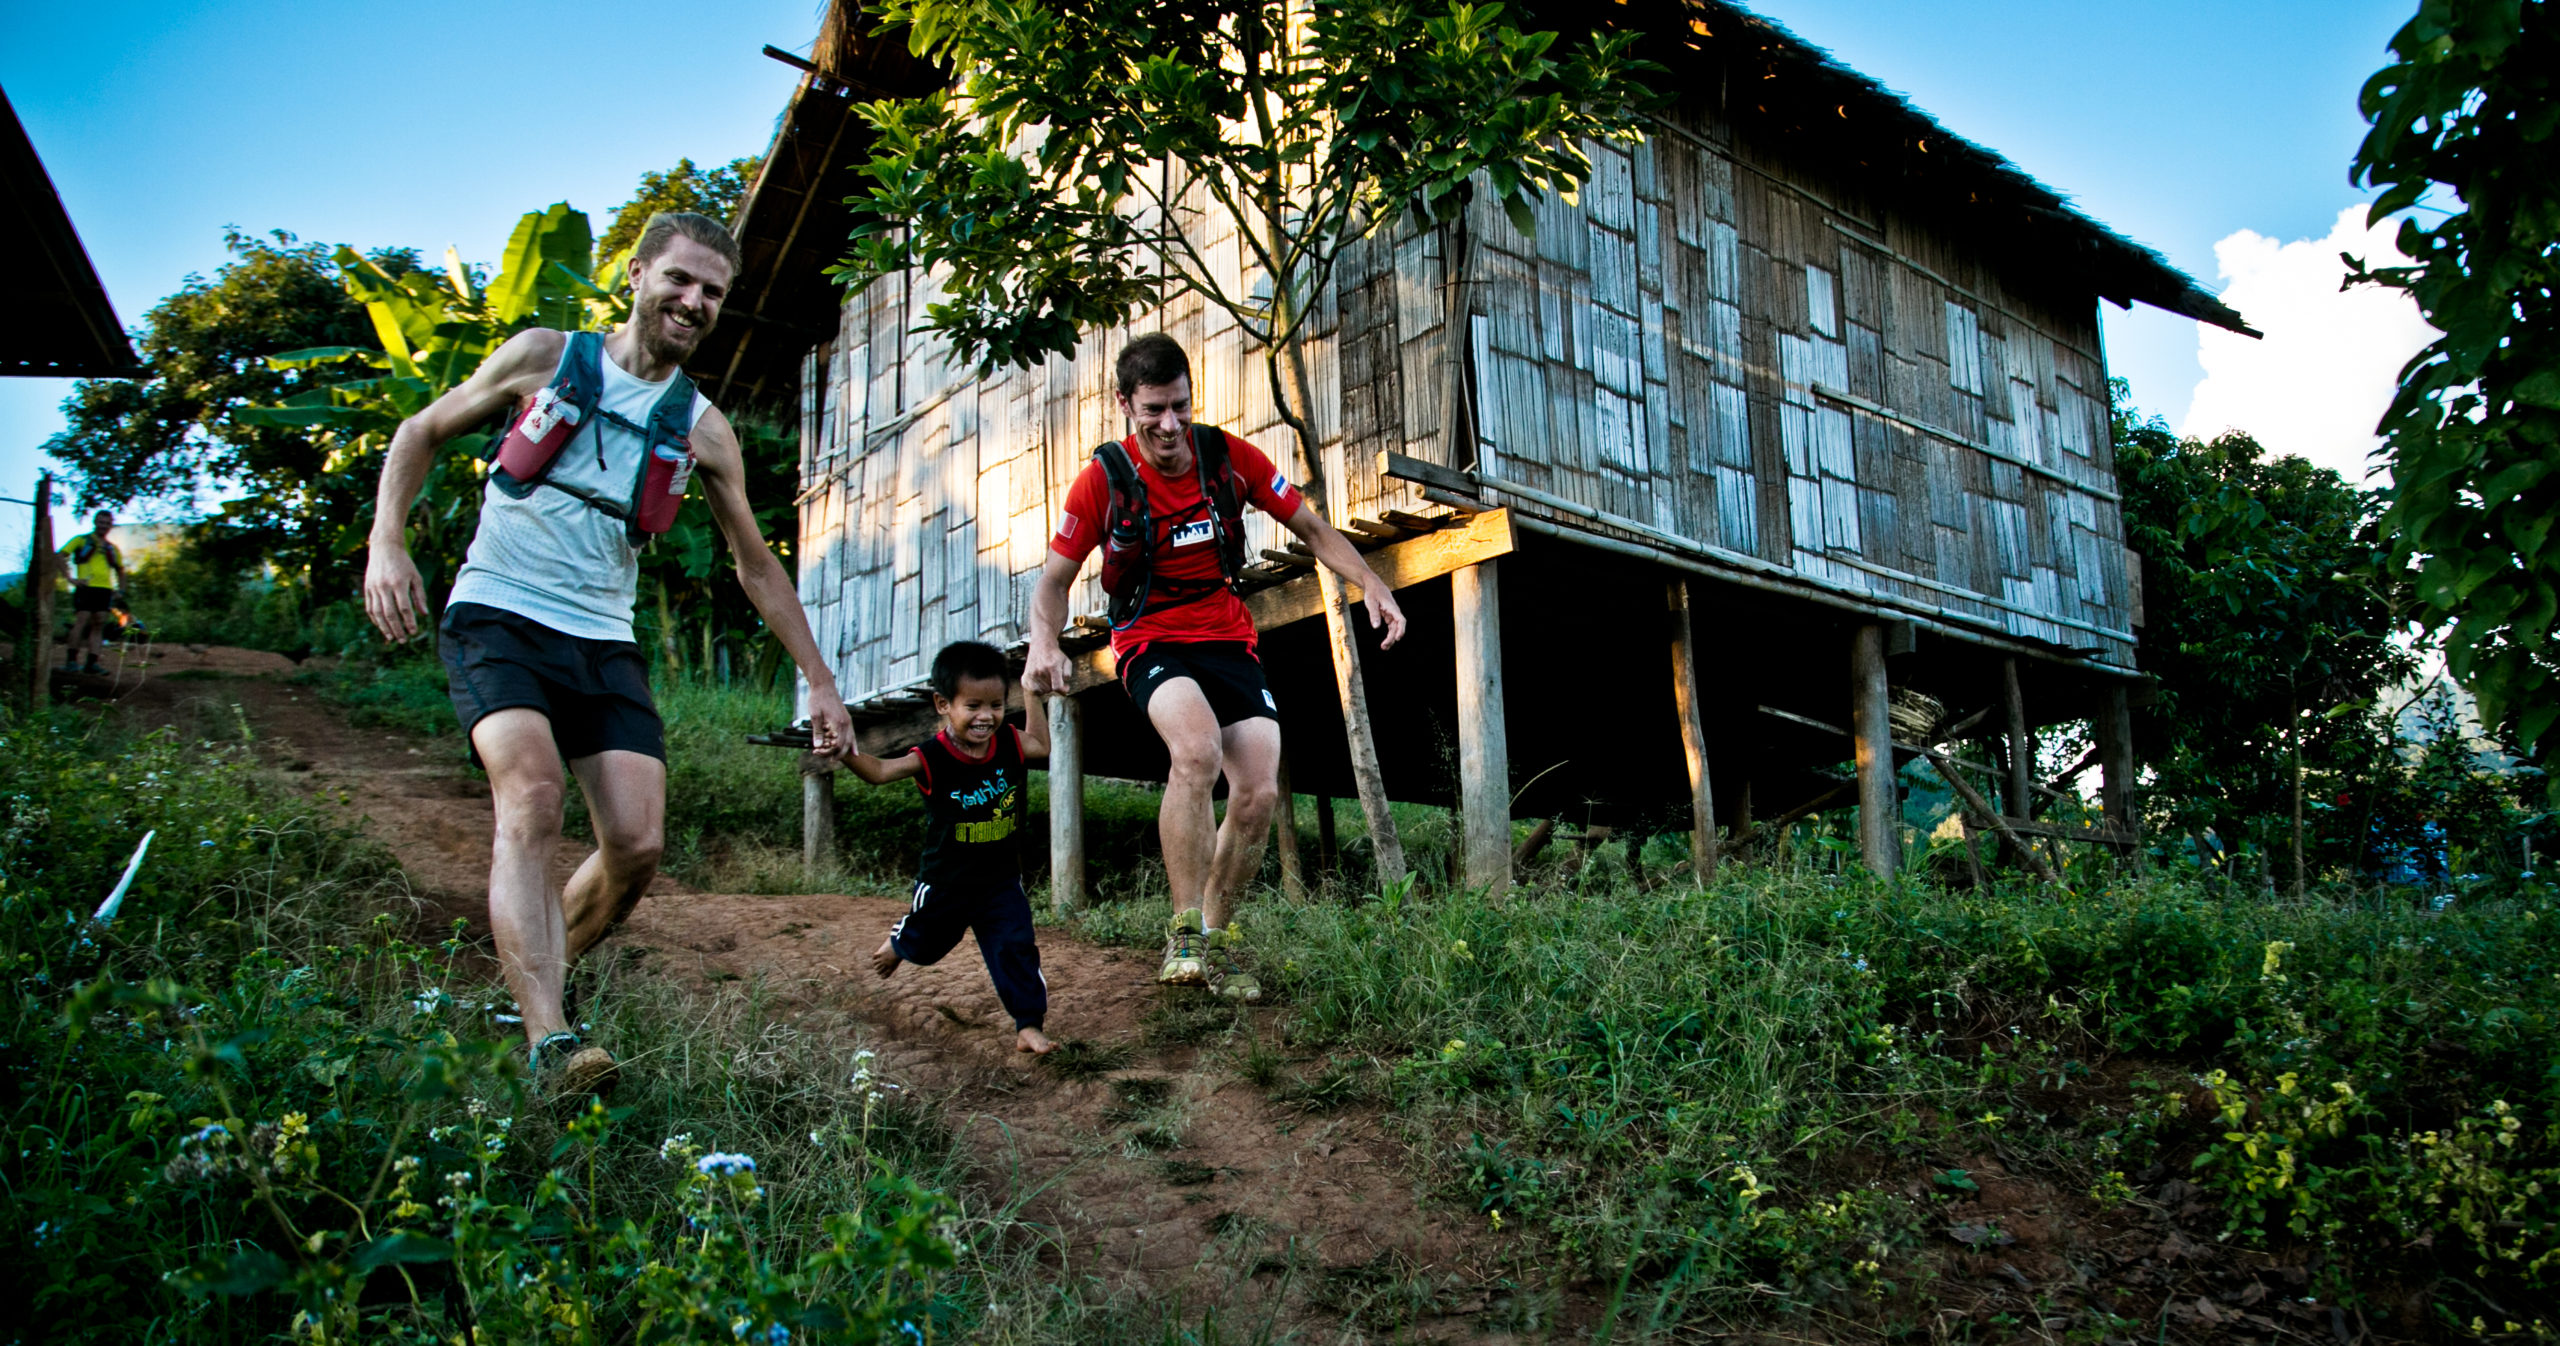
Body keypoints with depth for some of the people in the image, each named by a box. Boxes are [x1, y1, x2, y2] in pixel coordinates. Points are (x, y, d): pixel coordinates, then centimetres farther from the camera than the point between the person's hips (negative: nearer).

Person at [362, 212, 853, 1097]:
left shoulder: (702, 429, 6)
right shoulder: (544, 356, 2)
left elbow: (757, 567, 13)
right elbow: (423, 432, 11)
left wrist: (819, 681, 11)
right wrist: (386, 543, -5)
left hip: (603, 643, 3)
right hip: (495, 618, -3)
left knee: (637, 847, -10)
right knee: (532, 795, -28)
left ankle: (527, 984, 17)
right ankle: (547, 1042, -36)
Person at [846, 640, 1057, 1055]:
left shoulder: (1008, 744, -10)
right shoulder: (934, 758, -23)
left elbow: (1041, 744, 11)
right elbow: (880, 771, -29)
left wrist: (1032, 693, 7)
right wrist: (847, 752, -49)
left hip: (1001, 880, 2)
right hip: (945, 881, -2)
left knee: (1016, 949, -7)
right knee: (924, 943, 23)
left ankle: (1029, 1026, 2)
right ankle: (898, 942, 59)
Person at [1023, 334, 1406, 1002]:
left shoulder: (1228, 456, -4)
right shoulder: (1103, 478, -9)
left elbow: (1311, 528, 5)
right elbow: (1055, 578, -2)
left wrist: (1372, 587, -10)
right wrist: (1043, 643, -24)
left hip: (1228, 636, 3)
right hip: (1151, 640, -3)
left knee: (1259, 794, -11)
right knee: (1198, 751, -34)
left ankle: (1215, 936, 12)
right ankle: (1185, 934, -23)